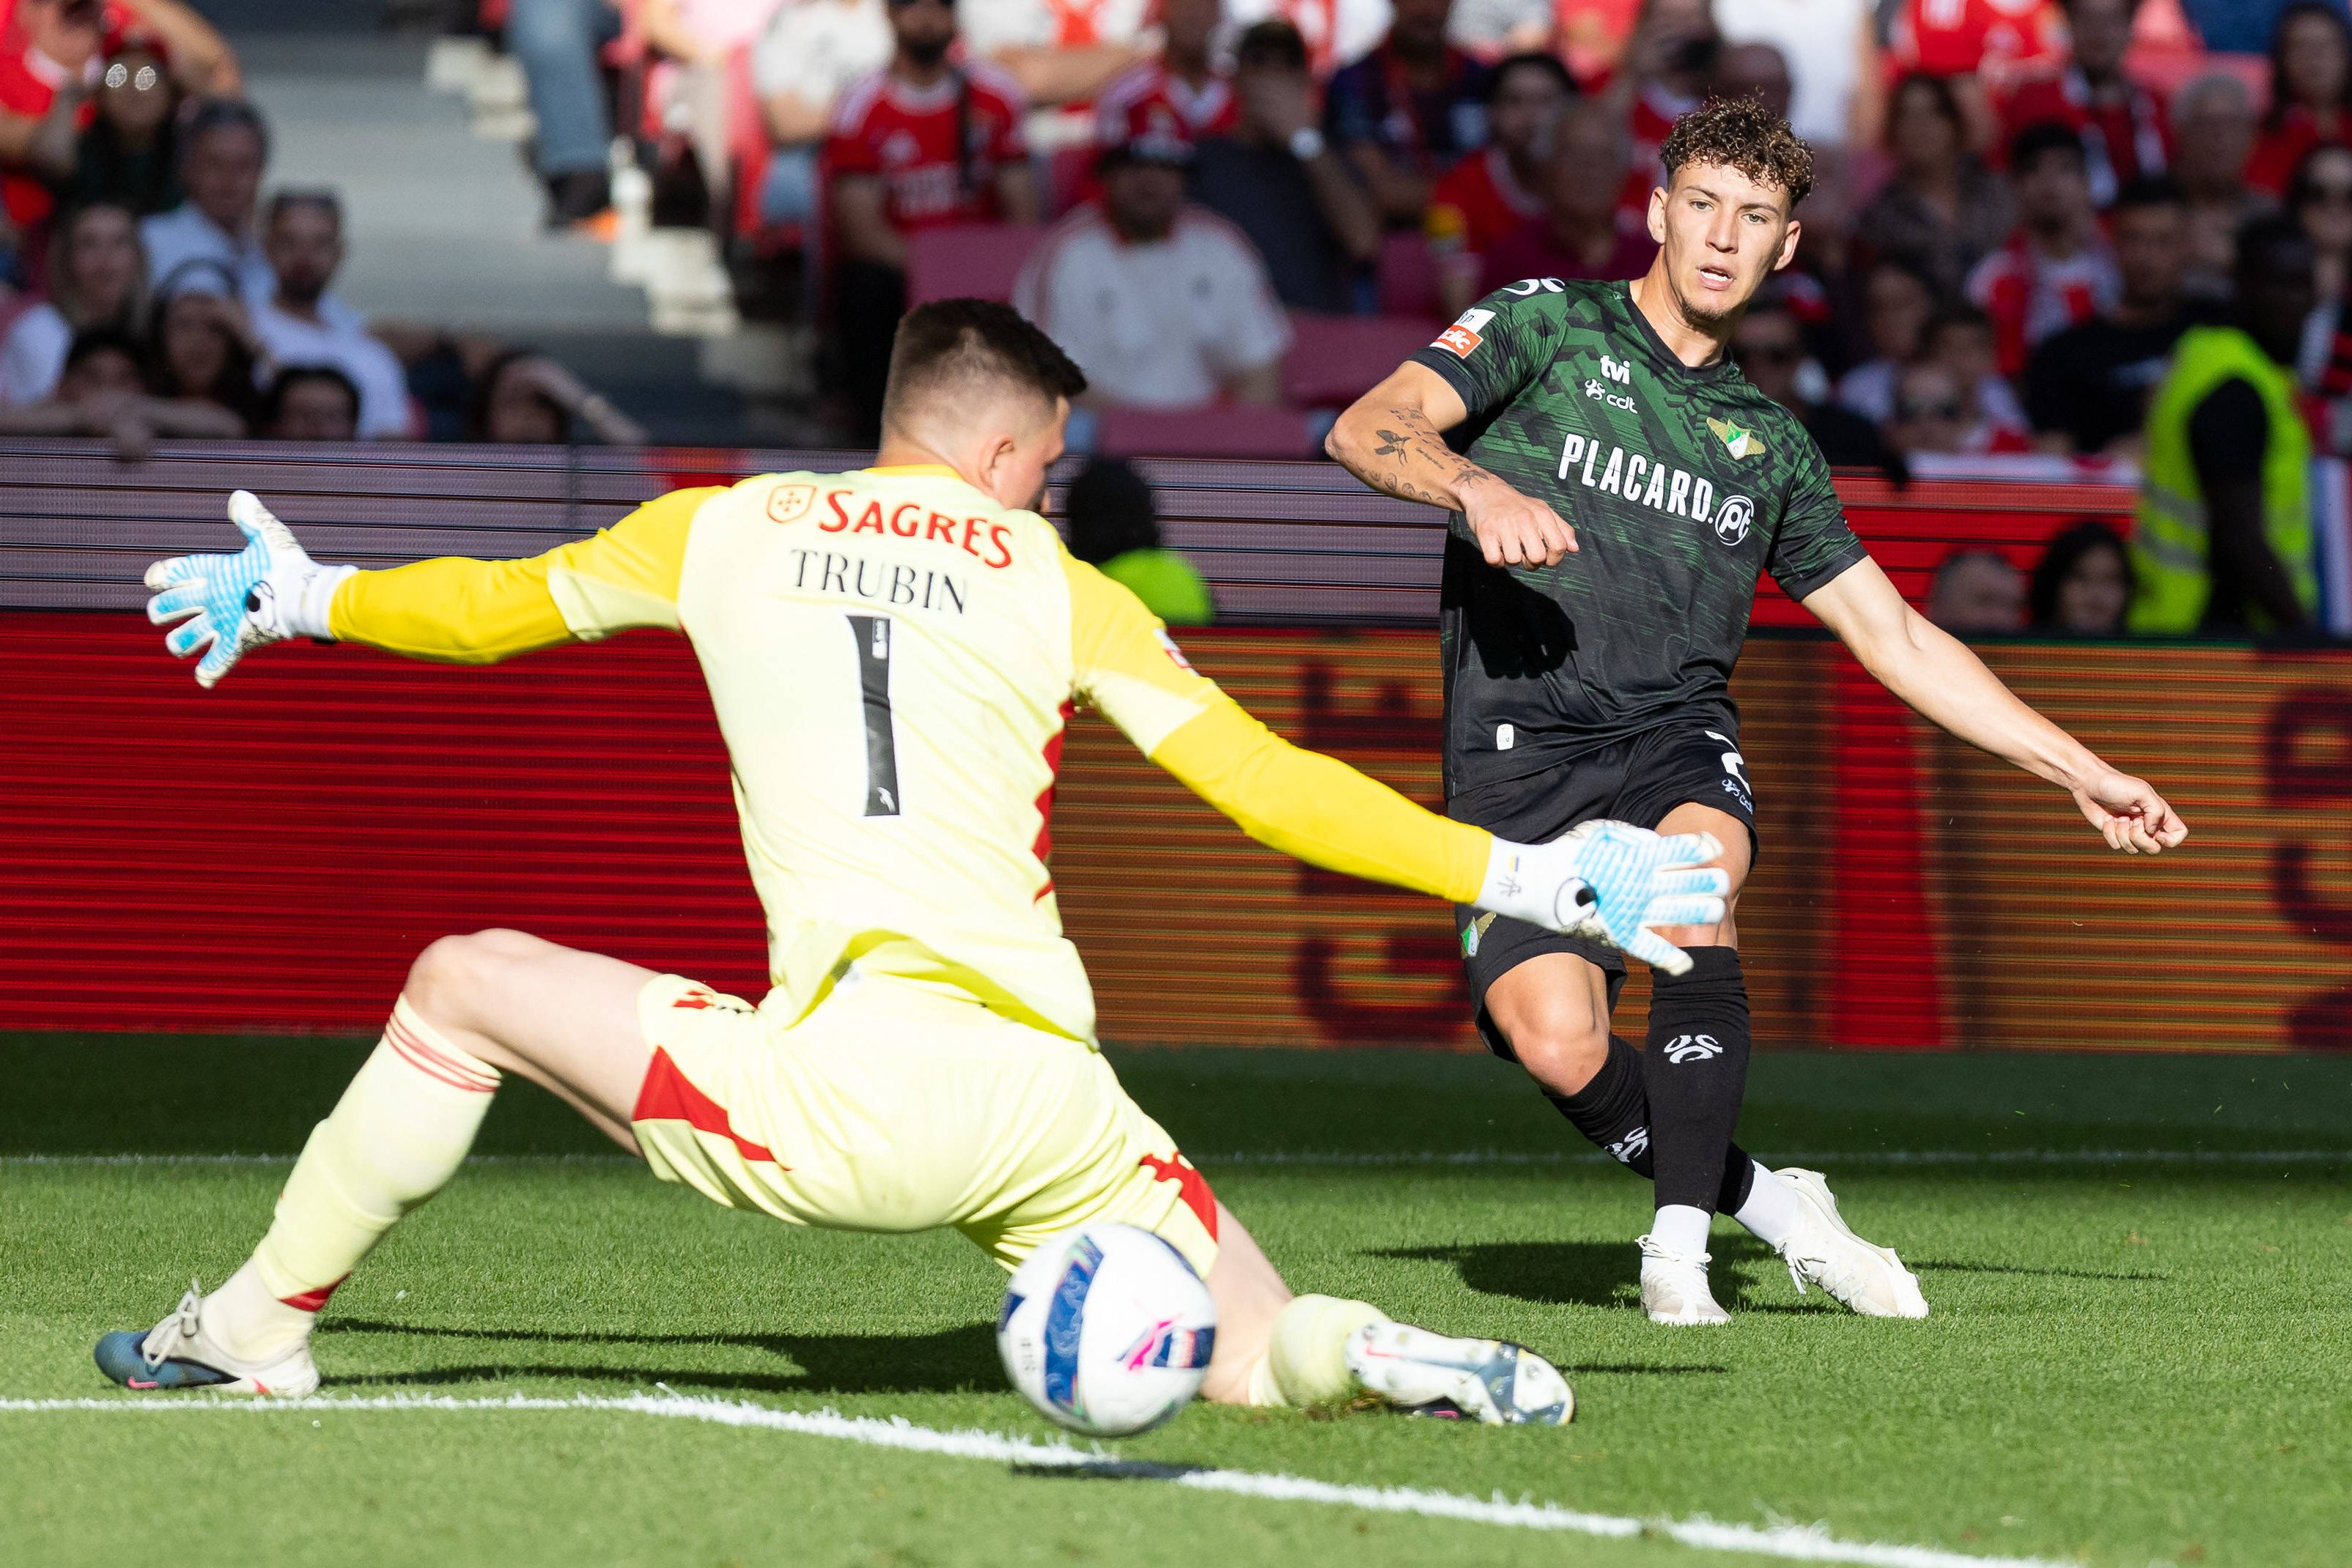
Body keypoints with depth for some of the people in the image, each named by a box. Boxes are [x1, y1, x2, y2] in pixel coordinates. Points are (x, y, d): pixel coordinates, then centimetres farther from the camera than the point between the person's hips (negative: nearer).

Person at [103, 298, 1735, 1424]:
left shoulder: (723, 532, 13)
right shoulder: (1057, 587, 12)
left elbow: (488, 609, 28)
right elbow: (1272, 788, 6)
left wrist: (298, 598, 47)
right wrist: (1533, 875, 12)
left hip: (835, 1099, -1)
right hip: (1046, 1106, 1)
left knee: (466, 982, 17)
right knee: (1262, 1356, 17)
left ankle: (258, 1327, 19)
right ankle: (1387, 1355, -18)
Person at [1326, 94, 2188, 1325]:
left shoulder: (1769, 444, 21)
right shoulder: (1547, 328, 9)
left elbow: (1895, 639, 26)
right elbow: (1367, 430, -4)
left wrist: (2079, 773, 23)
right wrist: (1479, 487, -25)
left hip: (1674, 738, 3)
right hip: (1520, 748, -3)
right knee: (1557, 1041, -24)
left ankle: (1678, 1238, -27)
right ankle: (1763, 1204, -1)